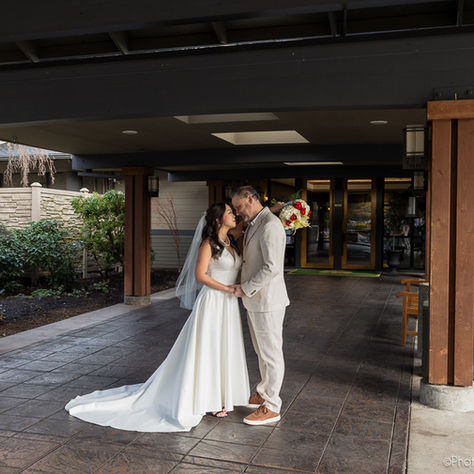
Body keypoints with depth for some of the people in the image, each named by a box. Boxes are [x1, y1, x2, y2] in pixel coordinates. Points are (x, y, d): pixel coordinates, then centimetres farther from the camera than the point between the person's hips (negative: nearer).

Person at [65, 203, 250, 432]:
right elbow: (200, 274, -18)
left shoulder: (231, 242, 12)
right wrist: (226, 288, -18)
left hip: (228, 304, 8)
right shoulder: (209, 243, -12)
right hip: (212, 302, -8)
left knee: (223, 350, 14)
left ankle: (217, 397, 27)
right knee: (207, 349, 1)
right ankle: (205, 400, 13)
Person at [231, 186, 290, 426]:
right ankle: (263, 393, 36)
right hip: (255, 299, 10)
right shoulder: (254, 225, 14)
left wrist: (245, 288, -18)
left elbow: (272, 267, -25)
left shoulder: (270, 225, -19)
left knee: (271, 353, 1)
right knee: (262, 351, 21)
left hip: (267, 300, -10)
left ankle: (271, 407, 11)